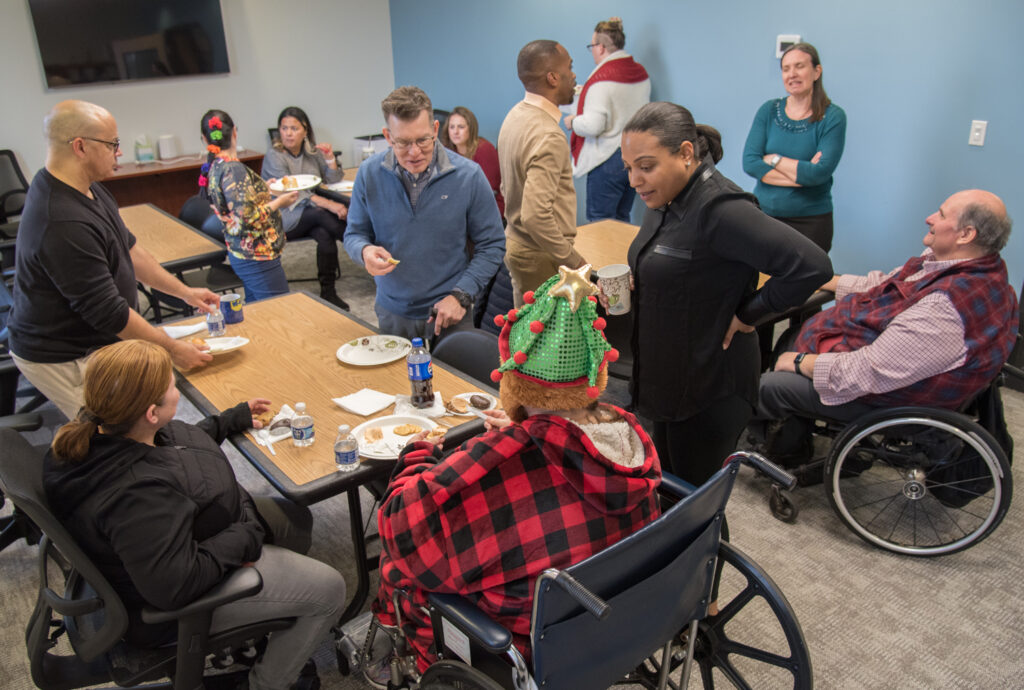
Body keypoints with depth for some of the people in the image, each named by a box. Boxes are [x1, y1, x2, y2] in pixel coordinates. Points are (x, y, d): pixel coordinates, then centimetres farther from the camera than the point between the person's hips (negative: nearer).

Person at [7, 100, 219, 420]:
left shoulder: (86, 187, 1)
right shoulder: (64, 225, -31)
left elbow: (129, 248, 14)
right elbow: (108, 313, -25)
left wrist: (184, 291, 14)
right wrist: (174, 349, -15)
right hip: (62, 360, -9)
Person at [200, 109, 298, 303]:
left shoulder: (214, 168, 8)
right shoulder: (233, 170, -19)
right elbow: (246, 219, -23)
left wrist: (264, 188, 21)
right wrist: (279, 202, -11)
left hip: (240, 254, 10)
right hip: (257, 257, -10)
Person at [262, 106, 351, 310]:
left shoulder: (312, 151, 10)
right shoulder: (274, 155, -8)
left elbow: (334, 179, 13)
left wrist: (330, 157, -8)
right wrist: (328, 204, -29)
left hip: (311, 214, 4)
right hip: (284, 218, -4)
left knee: (325, 235, -30)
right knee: (321, 215, -34)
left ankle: (328, 292, -26)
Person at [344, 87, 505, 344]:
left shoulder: (468, 176, -11)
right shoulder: (369, 173, -6)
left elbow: (492, 245, -5)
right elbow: (354, 234, 5)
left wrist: (461, 296, -15)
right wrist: (365, 251, -19)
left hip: (448, 315, -2)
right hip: (391, 314, 2)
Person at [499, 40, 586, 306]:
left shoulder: (516, 115, 7)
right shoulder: (547, 137, -23)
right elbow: (536, 215, -30)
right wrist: (574, 261, -20)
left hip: (516, 242, 10)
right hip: (541, 256, -10)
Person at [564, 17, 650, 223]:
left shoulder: (602, 78, -16)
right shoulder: (641, 72, 9)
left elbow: (592, 126, -23)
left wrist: (572, 122, -2)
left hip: (608, 158, -8)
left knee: (599, 222, 1)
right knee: (622, 220, 16)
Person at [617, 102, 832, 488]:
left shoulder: (718, 208, -26)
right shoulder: (667, 200, 2)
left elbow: (812, 266, -33)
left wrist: (746, 315, -21)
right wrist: (633, 285, 2)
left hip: (709, 390, -9)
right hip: (668, 380, 9)